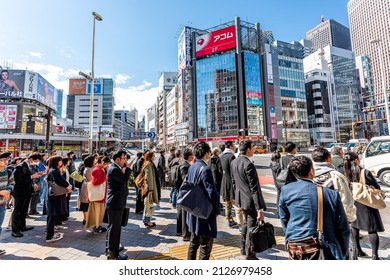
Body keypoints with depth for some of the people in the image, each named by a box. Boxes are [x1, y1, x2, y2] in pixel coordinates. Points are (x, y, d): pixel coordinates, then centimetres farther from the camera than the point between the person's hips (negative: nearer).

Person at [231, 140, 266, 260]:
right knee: (251, 226, 8)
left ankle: (243, 248, 41)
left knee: (246, 222, 25)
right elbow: (254, 188, -23)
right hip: (251, 200, -8)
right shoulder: (249, 165, -24)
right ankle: (249, 254, 24)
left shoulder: (234, 162, 2)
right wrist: (259, 209, -19)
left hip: (241, 199, 8)